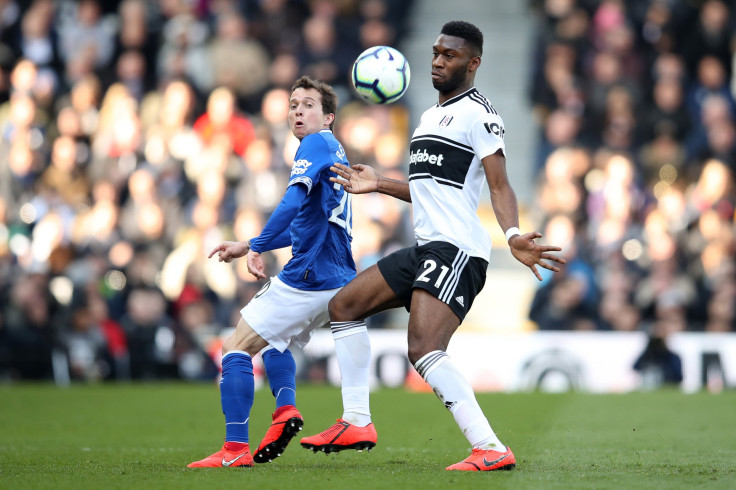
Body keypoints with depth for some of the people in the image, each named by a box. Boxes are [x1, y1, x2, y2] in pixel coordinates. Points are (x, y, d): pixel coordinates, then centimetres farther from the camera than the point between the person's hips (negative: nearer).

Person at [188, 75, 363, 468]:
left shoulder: (316, 144, -8)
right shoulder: (335, 152, 22)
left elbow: (294, 202, -25)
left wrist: (257, 247, -24)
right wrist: (246, 245, 27)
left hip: (306, 279, -10)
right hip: (339, 278, 10)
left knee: (236, 349, -3)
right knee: (273, 338, 33)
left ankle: (235, 449, -7)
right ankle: (286, 409, 10)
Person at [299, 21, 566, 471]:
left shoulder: (478, 113, -7)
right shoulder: (432, 115, 22)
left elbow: (499, 186, -17)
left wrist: (513, 235, -33)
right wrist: (380, 184, 31)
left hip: (457, 249, -10)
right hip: (427, 248, 10)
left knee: (425, 351, -26)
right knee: (344, 306, 15)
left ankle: (491, 449, -30)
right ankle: (357, 424, 19)